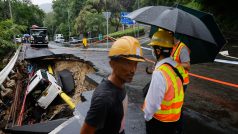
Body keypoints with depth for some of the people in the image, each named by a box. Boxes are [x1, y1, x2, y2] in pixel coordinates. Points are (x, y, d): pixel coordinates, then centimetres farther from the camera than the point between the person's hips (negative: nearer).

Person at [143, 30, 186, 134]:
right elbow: (174, 94, 3)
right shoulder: (178, 66, -6)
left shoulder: (160, 72, -30)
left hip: (159, 120, -6)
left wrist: (147, 116, -9)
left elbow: (153, 102, -25)